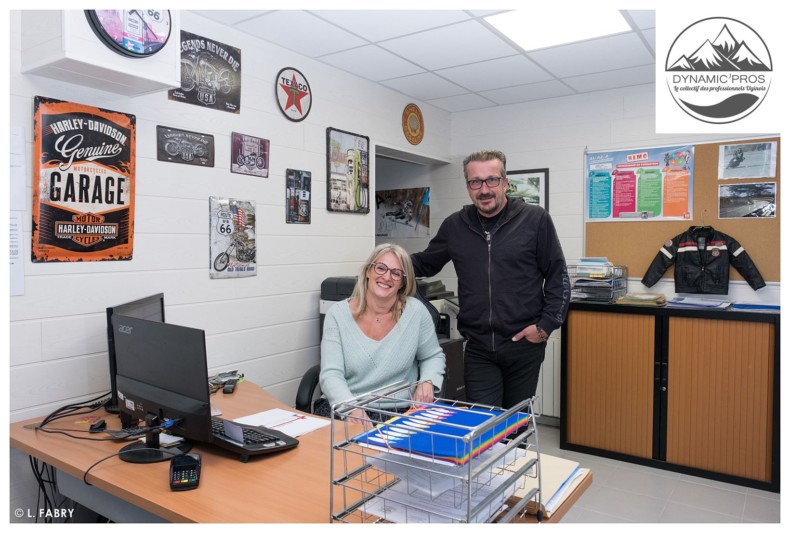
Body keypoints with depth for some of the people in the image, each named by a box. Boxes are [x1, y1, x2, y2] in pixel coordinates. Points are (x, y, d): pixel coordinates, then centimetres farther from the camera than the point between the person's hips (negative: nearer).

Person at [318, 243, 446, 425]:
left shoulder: (415, 311, -1)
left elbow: (433, 357, 15)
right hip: (345, 413, 0)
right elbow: (331, 375, -8)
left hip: (400, 412, 1)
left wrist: (427, 382, -6)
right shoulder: (337, 314, -2)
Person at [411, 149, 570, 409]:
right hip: (478, 349, 2)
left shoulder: (535, 219, -4)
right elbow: (425, 263, 16)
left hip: (524, 344, -1)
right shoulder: (455, 225, 4)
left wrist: (546, 325, -6)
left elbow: (558, 276, 1)